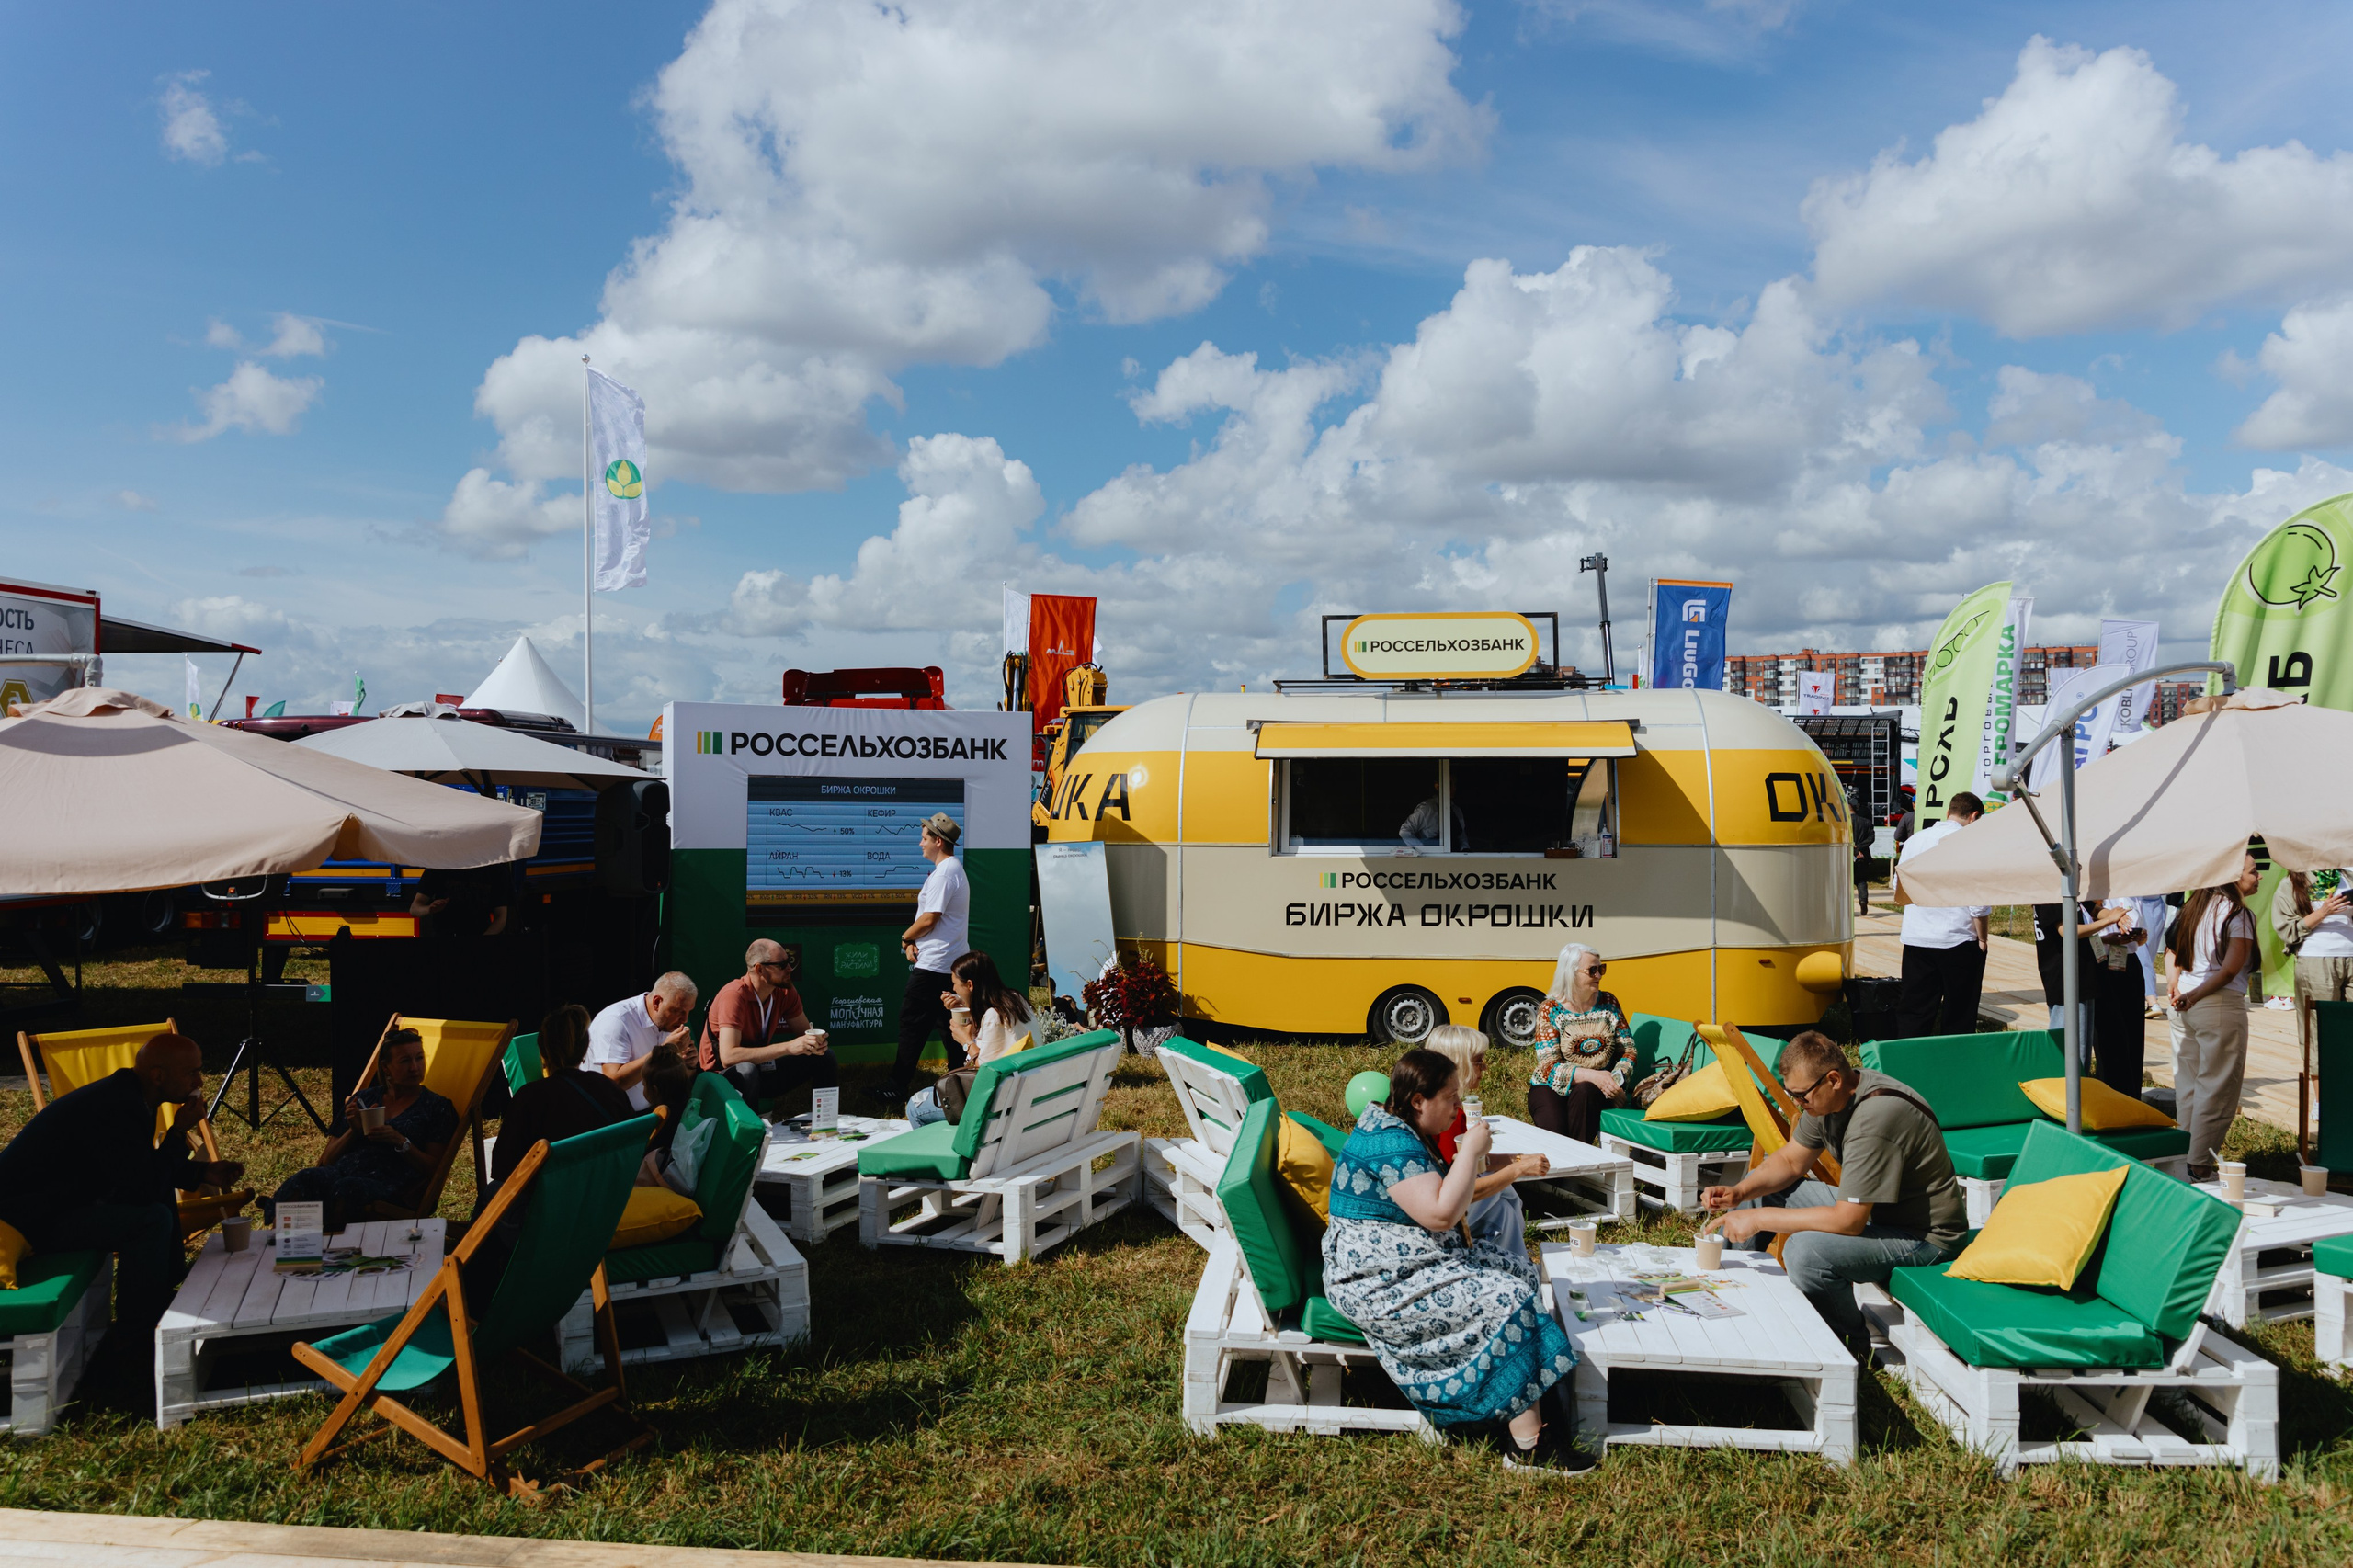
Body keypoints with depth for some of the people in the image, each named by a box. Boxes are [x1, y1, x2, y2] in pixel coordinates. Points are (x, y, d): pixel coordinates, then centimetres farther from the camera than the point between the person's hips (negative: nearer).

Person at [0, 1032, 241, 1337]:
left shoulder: (127, 1095, 4)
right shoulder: (118, 1110, -28)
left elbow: (147, 1167, 18)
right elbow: (144, 1191, -26)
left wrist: (202, 1172, 5)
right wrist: (180, 1131, -18)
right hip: (29, 1217, -11)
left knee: (161, 1193, 15)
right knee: (152, 1217, -23)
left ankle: (167, 1289, 20)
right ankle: (139, 1332, -6)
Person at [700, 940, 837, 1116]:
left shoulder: (785, 992, -6)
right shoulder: (734, 995, -27)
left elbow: (805, 1031, 7)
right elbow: (728, 1057, -36)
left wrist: (816, 1041, -20)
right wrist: (788, 1047, -37)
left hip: (761, 1066, 7)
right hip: (724, 1076, -7)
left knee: (825, 1056, -4)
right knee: (746, 1069, -39)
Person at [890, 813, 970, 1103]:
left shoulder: (943, 873, -16)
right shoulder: (955, 869, 17)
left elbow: (929, 919, -19)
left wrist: (906, 938, -2)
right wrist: (913, 942, 5)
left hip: (932, 965, -10)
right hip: (952, 964, 10)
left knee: (912, 1025, -3)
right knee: (950, 1025, 13)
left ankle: (898, 1088, 2)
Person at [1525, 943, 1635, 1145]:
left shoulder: (1609, 1003, 6)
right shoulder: (1550, 1010, -4)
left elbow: (1628, 1049, 8)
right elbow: (1549, 1066, -12)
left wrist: (1617, 1077, -14)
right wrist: (1592, 1075, -27)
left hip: (1597, 1088, 2)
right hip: (1552, 1088, -2)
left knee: (1584, 1092, -34)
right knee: (1555, 1129, -33)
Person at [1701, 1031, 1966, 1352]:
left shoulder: (1874, 1118, -33)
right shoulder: (1828, 1096, -5)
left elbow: (1849, 1221, -32)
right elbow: (1790, 1160, 9)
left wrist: (1760, 1219, -26)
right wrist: (1738, 1193, -10)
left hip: (1925, 1235, -10)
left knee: (1805, 1250, -33)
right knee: (1756, 1187, 9)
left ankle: (1854, 1346, -8)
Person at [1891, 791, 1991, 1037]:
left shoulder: (1915, 840, 6)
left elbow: (1898, 886, 16)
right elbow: (1979, 902, -12)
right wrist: (1982, 939, 0)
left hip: (1915, 939, 5)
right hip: (1959, 941, -4)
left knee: (1913, 1011, 9)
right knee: (1959, 1016, 7)